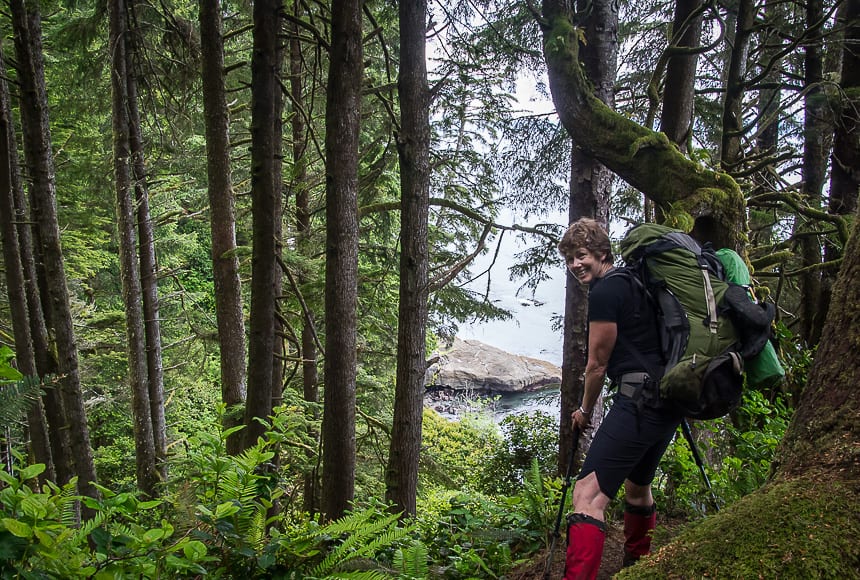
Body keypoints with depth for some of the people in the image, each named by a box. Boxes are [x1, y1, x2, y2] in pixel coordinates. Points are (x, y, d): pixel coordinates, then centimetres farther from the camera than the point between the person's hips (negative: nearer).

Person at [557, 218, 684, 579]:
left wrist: (585, 410, 13)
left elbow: (597, 363, -3)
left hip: (640, 397, -11)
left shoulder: (604, 292, -8)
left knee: (588, 494, -19)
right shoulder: (632, 283, 21)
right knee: (637, 485, 31)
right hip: (671, 397, 11)